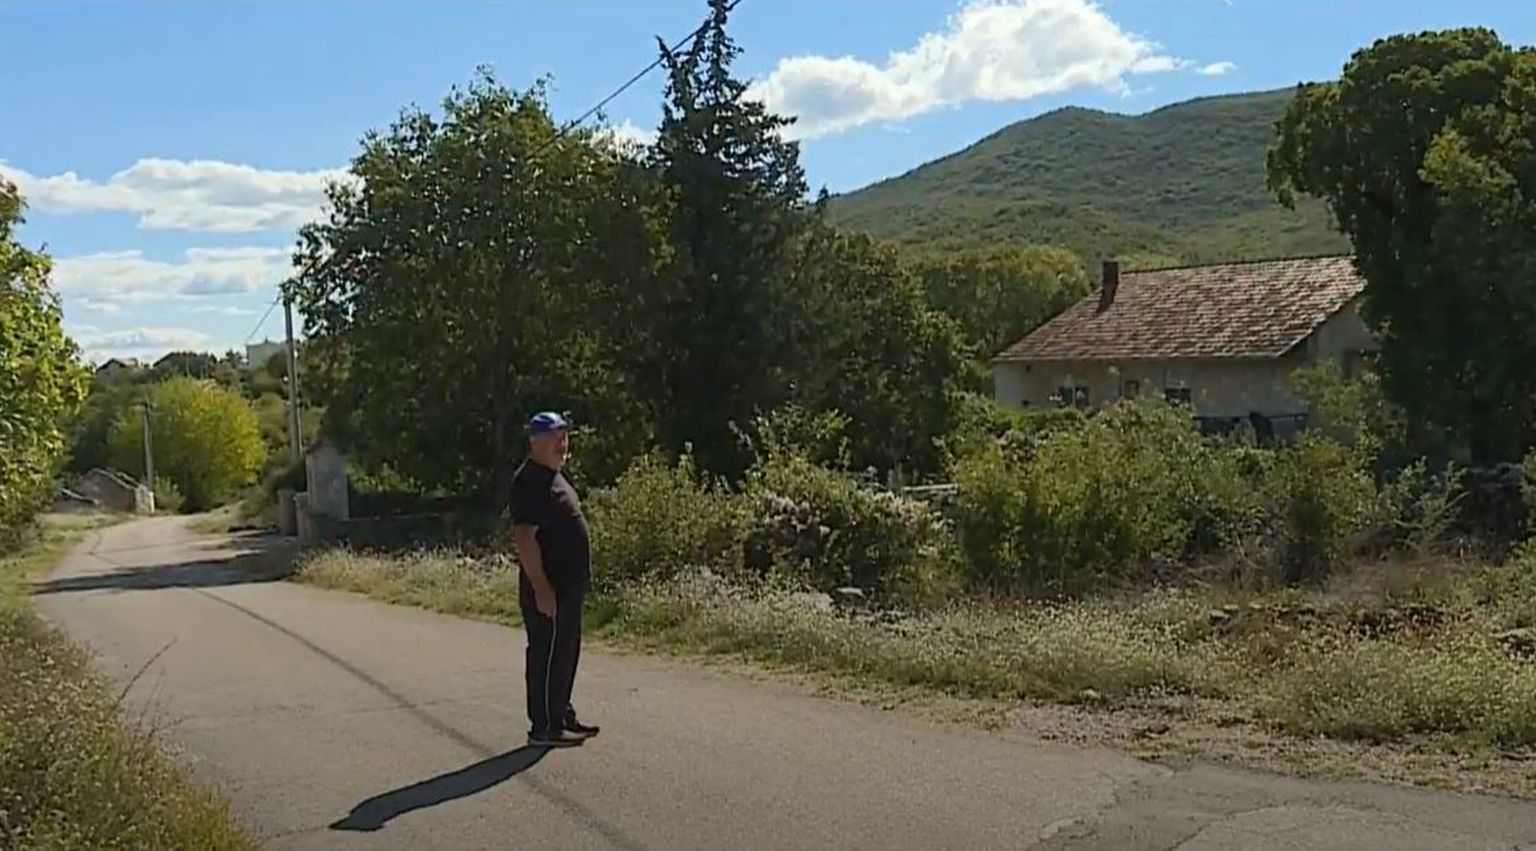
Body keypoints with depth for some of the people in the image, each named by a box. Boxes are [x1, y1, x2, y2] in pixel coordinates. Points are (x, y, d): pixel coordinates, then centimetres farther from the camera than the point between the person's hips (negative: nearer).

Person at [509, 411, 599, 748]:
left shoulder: (555, 477, 16)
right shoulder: (530, 481, -16)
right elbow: (524, 538, -22)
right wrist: (541, 588, -25)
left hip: (568, 584, 11)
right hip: (548, 587, -10)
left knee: (565, 653, 16)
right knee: (546, 654, -4)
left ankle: (561, 716, 26)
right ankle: (544, 728, 2)